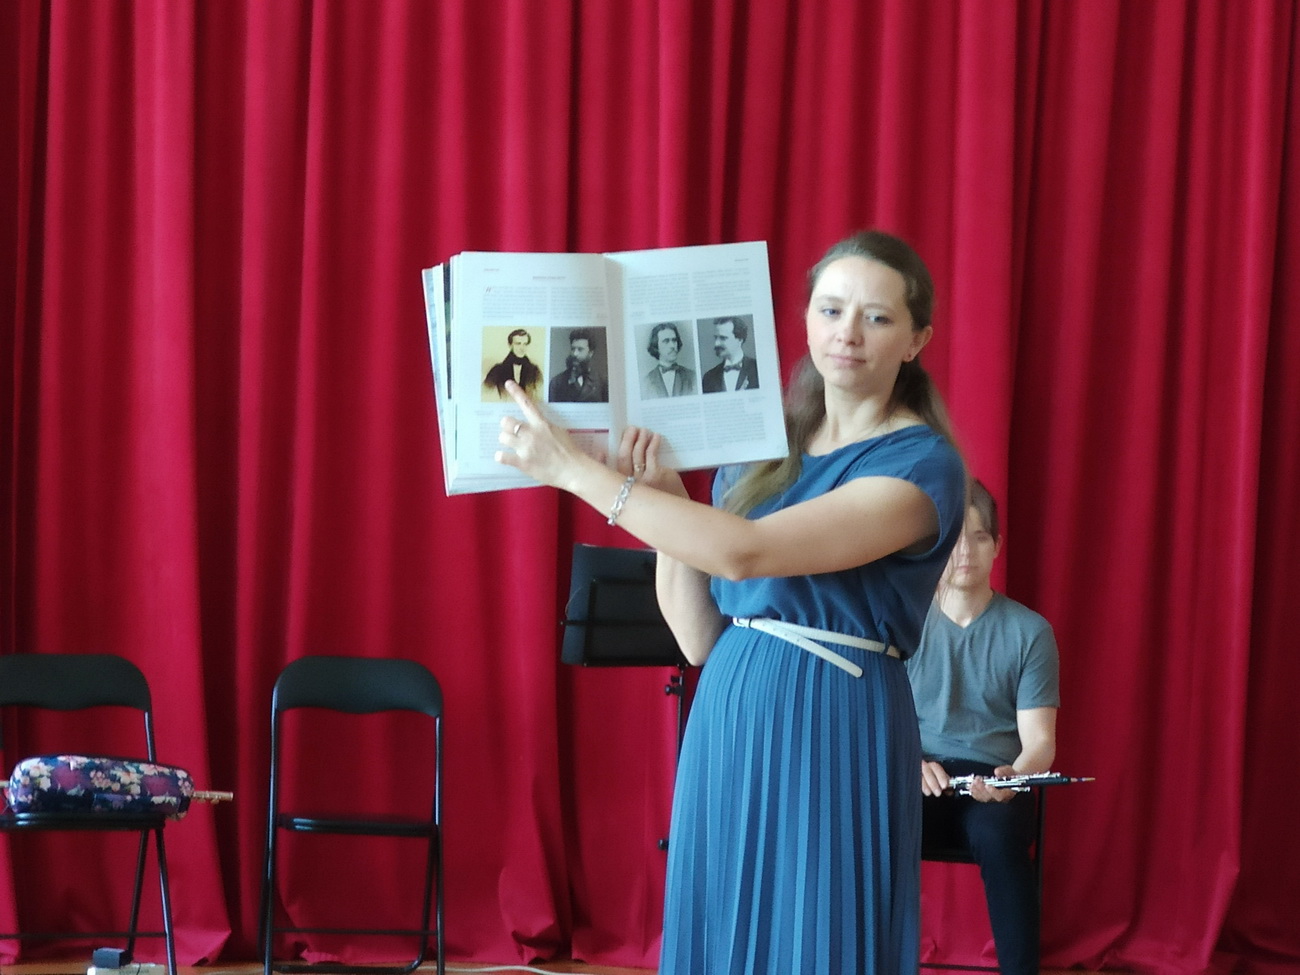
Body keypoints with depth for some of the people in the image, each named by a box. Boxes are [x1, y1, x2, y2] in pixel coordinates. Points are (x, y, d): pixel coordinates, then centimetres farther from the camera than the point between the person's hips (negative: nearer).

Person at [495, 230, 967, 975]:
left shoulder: (923, 464, -10)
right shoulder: (759, 452, 10)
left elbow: (745, 553, -22)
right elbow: (698, 637, 8)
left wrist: (575, 471, -19)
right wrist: (661, 496, -3)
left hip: (833, 741, -6)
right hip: (729, 728, 6)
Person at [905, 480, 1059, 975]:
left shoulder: (1030, 631, 4)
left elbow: (1039, 739, -1)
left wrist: (1015, 776, -25)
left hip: (995, 783, -1)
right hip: (917, 779, 1)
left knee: (999, 836, -37)